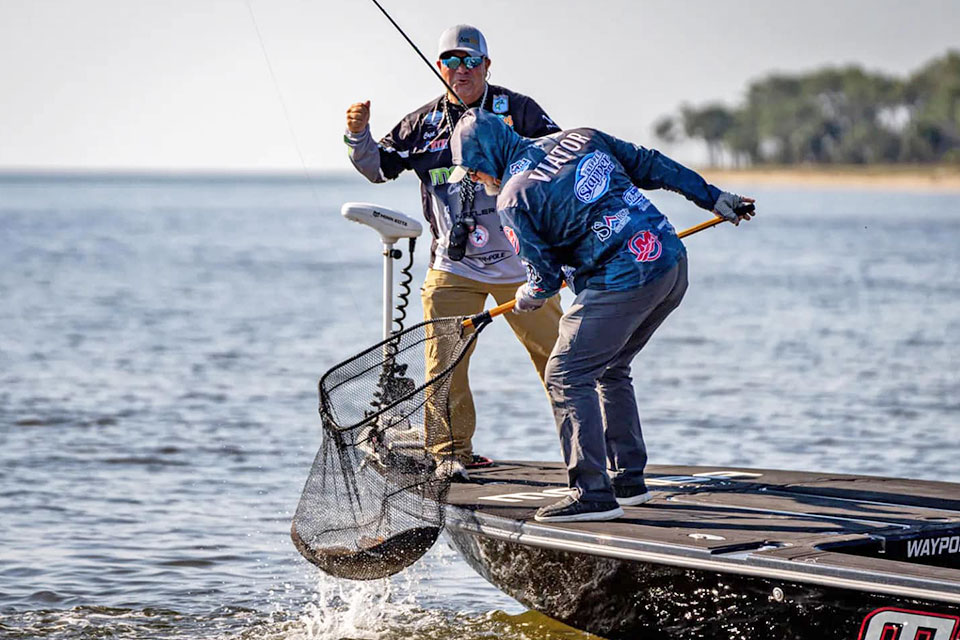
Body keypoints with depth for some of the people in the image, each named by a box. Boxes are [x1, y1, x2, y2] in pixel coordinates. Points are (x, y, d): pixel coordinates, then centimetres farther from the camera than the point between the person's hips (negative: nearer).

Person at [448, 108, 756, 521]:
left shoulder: (512, 199, -5)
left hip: (623, 282, -9)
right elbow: (652, 166, 19)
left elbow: (545, 278, -1)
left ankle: (593, 494, -6)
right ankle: (628, 480, 28)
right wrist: (713, 198, 27)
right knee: (610, 368, 23)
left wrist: (527, 299, 23)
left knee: (567, 376, -2)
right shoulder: (580, 139, 15)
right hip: (674, 262, 9)